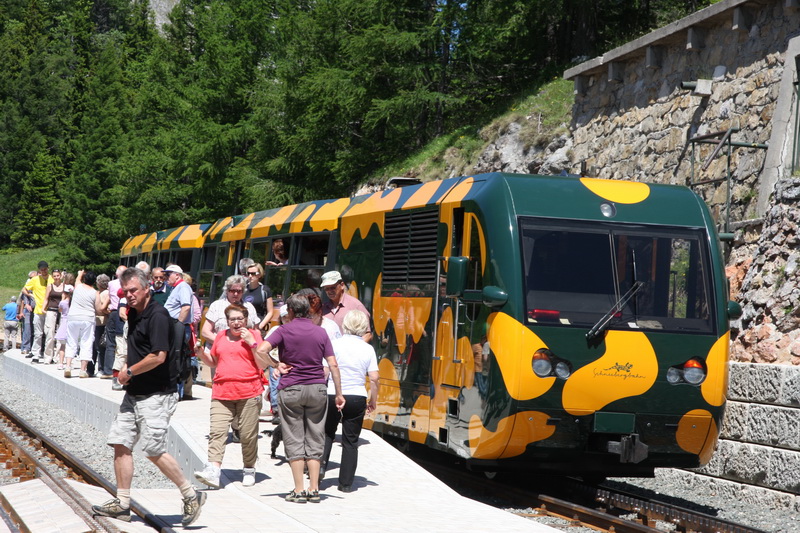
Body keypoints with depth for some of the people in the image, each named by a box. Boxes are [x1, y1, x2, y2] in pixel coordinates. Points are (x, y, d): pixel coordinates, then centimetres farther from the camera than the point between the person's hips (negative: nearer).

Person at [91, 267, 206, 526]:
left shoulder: (157, 315, -16)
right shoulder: (134, 314, 13)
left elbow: (159, 356, -25)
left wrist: (130, 372, -12)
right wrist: (128, 368, 9)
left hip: (157, 395, -9)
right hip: (135, 393, 9)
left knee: (155, 450, -10)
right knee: (121, 443, 6)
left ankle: (191, 496, 4)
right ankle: (122, 503, 12)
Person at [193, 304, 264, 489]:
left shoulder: (253, 335, 5)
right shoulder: (221, 336, 17)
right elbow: (214, 362, 27)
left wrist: (251, 342, -8)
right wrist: (202, 354, 8)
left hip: (248, 392, -3)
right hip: (222, 392, 3)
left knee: (248, 434, 2)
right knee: (217, 432, -11)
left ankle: (249, 470, 18)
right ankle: (212, 472, -19)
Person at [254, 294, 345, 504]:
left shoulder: (284, 330, -2)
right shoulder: (321, 332, 6)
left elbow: (261, 350, -17)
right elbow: (333, 365, 2)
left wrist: (276, 365, -2)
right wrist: (339, 393, 7)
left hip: (290, 388, -2)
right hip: (317, 388, 2)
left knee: (294, 441, 2)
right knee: (314, 440, 8)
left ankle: (299, 490, 0)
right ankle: (314, 489, 6)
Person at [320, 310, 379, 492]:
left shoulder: (336, 344, -5)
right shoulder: (368, 349, -1)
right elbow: (374, 378, -3)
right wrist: (373, 401, 9)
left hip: (333, 395, -1)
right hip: (357, 397, 1)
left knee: (327, 433, 21)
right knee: (350, 441, 8)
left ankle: (320, 465, 2)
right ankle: (346, 483, 9)